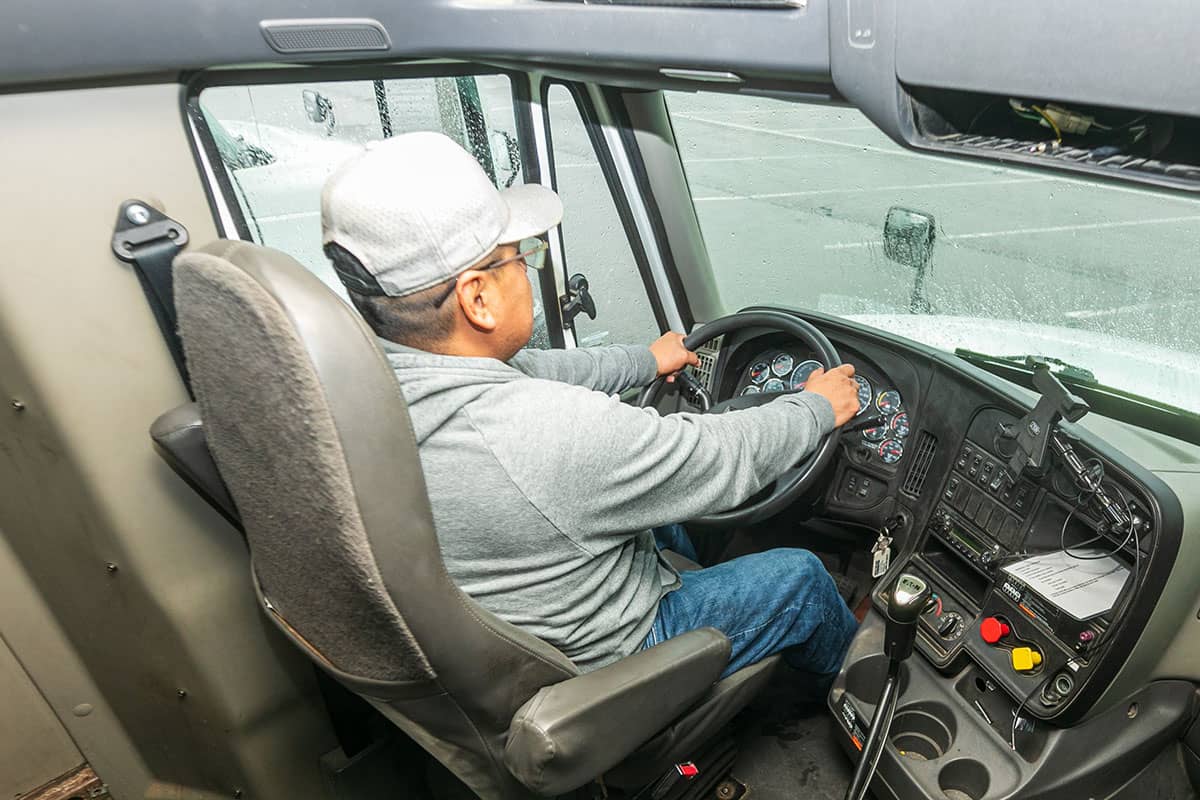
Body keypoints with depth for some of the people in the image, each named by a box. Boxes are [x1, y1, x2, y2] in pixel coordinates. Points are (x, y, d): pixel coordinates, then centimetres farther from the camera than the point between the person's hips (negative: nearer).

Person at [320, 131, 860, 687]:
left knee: (659, 495, 25)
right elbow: (731, 459, -23)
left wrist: (645, 361, 16)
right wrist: (819, 407, -1)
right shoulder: (550, 432, -40)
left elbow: (521, 372, 1)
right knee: (801, 576, 11)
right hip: (589, 669, -6)